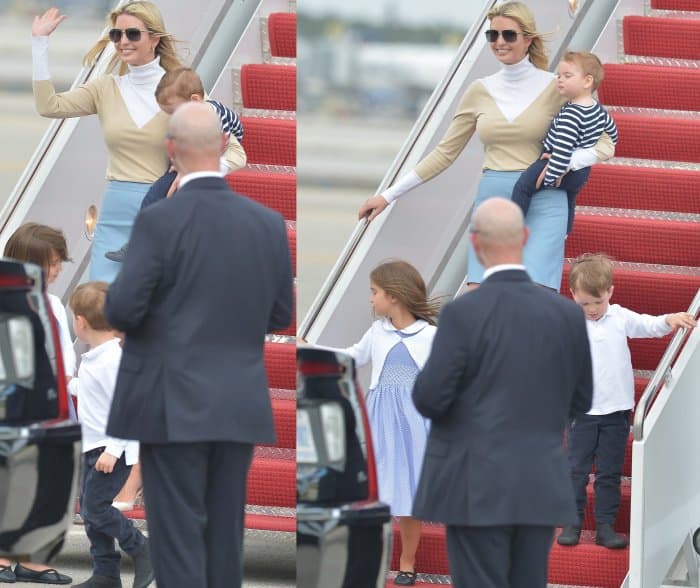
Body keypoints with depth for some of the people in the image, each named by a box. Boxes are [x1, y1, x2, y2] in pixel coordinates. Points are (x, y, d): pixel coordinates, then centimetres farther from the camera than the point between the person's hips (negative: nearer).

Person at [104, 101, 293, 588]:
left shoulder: (159, 221, -13)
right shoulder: (268, 223, 1)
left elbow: (122, 310, -14)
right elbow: (280, 315, 8)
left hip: (173, 405, -4)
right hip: (240, 404, 4)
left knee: (178, 535, -2)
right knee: (226, 535, 10)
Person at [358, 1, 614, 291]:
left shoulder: (554, 88, 1)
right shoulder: (480, 92, 10)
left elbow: (604, 146, 4)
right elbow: (445, 152, 16)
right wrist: (389, 195, 14)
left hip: (542, 204, -3)